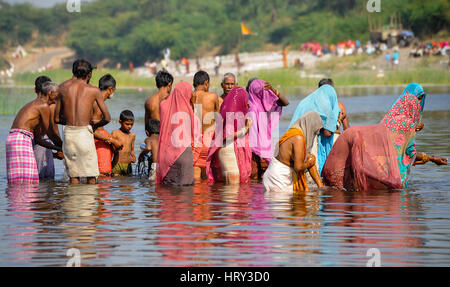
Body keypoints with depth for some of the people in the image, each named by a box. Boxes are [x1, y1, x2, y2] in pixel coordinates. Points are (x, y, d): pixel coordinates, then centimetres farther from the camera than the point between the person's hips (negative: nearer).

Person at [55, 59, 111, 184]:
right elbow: (107, 118, 1)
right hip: (84, 133, -3)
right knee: (91, 176, 3)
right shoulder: (94, 90, 0)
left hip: (68, 133, 4)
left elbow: (57, 119, 13)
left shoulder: (63, 88, 9)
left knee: (73, 175, 10)